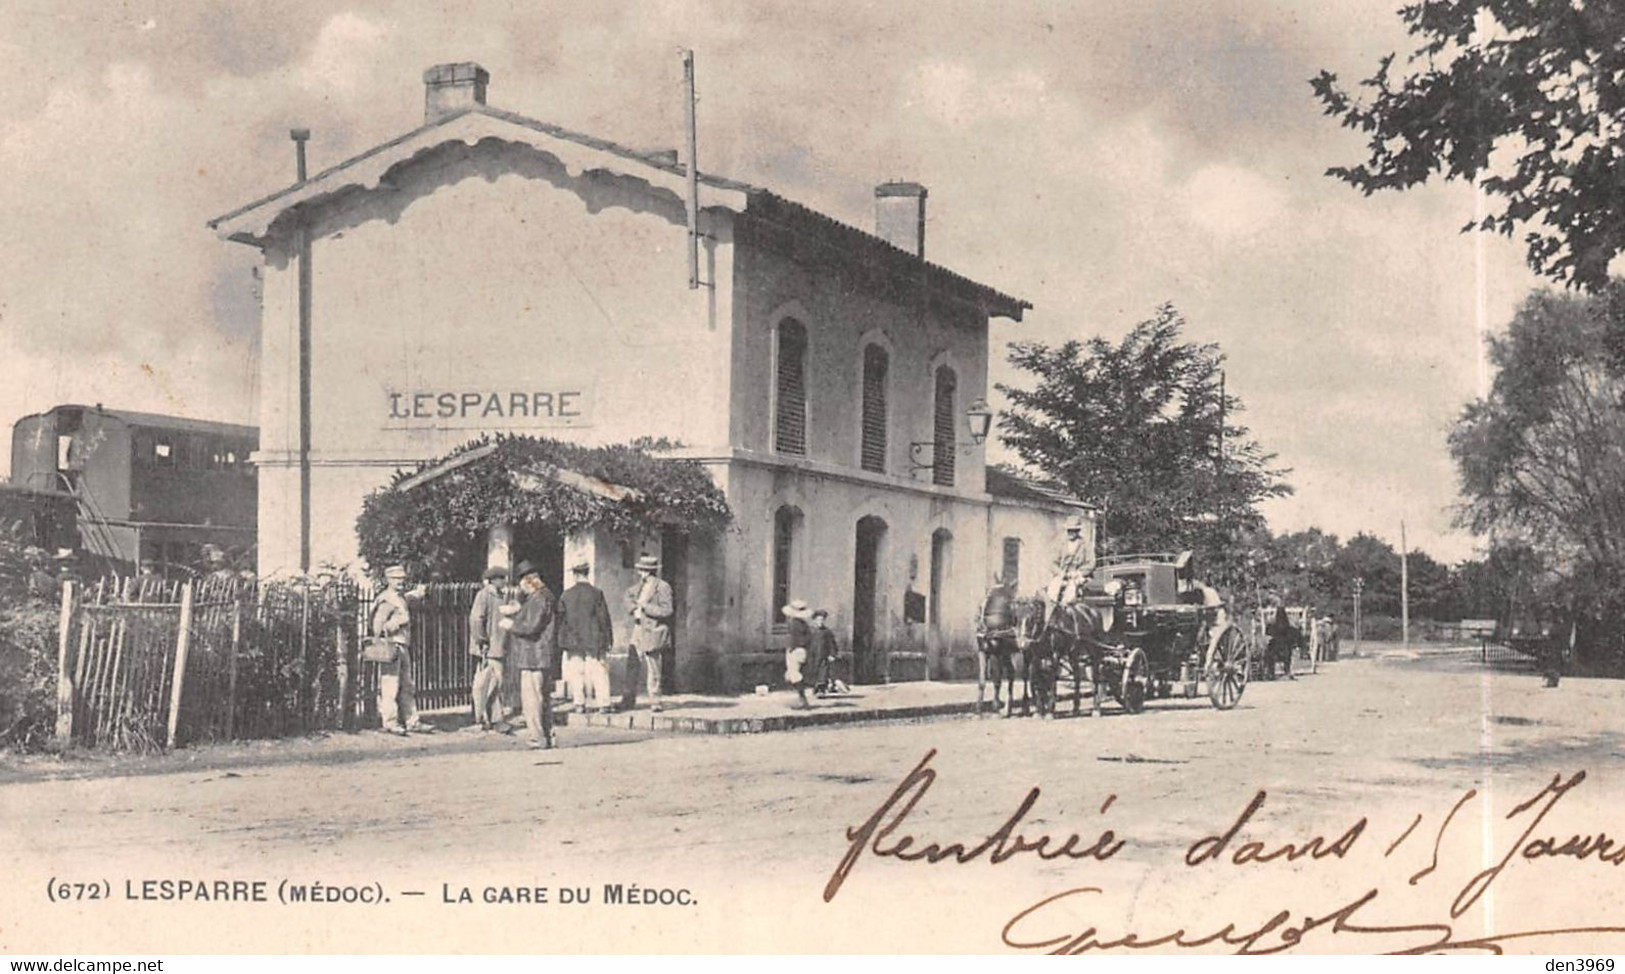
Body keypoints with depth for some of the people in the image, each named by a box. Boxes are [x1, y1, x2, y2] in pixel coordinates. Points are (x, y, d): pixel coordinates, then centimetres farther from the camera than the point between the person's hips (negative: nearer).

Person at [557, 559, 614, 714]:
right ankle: (603, 704, 1)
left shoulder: (566, 595, -1)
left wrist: (562, 640, 15)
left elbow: (561, 619, 5)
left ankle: (579, 704, 7)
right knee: (598, 672, 3)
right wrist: (608, 638, 4)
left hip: (573, 640, 2)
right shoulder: (596, 594, -7)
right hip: (593, 640, -2)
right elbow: (603, 618, -4)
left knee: (576, 673, 8)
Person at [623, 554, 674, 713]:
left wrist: (645, 607, -18)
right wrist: (633, 608, 10)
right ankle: (628, 700, 15)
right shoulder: (642, 584, 11)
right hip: (638, 631, 7)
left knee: (652, 669, -3)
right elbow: (629, 594, 29)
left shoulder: (663, 587, -12)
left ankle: (655, 702, 8)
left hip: (653, 633, -7)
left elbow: (666, 610, -18)